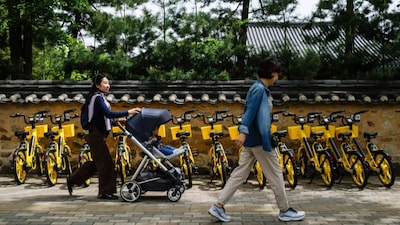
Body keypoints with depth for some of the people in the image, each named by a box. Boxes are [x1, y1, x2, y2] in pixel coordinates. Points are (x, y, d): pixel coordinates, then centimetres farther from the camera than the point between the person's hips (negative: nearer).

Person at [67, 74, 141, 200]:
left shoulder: (100, 97, 16)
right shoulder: (97, 98, -14)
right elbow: (108, 114, -27)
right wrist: (128, 112, -29)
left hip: (97, 135, 10)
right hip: (96, 135, -10)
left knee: (97, 162, 15)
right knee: (106, 162, -6)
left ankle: (72, 180, 25)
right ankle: (105, 192, 2)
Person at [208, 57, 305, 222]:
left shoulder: (260, 88, 16)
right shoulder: (259, 89, -14)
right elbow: (250, 110, -24)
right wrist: (243, 132, -33)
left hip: (252, 139, 10)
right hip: (258, 139, -10)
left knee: (240, 174, 9)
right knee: (275, 175, 3)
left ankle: (218, 206, 8)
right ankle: (285, 211, 16)